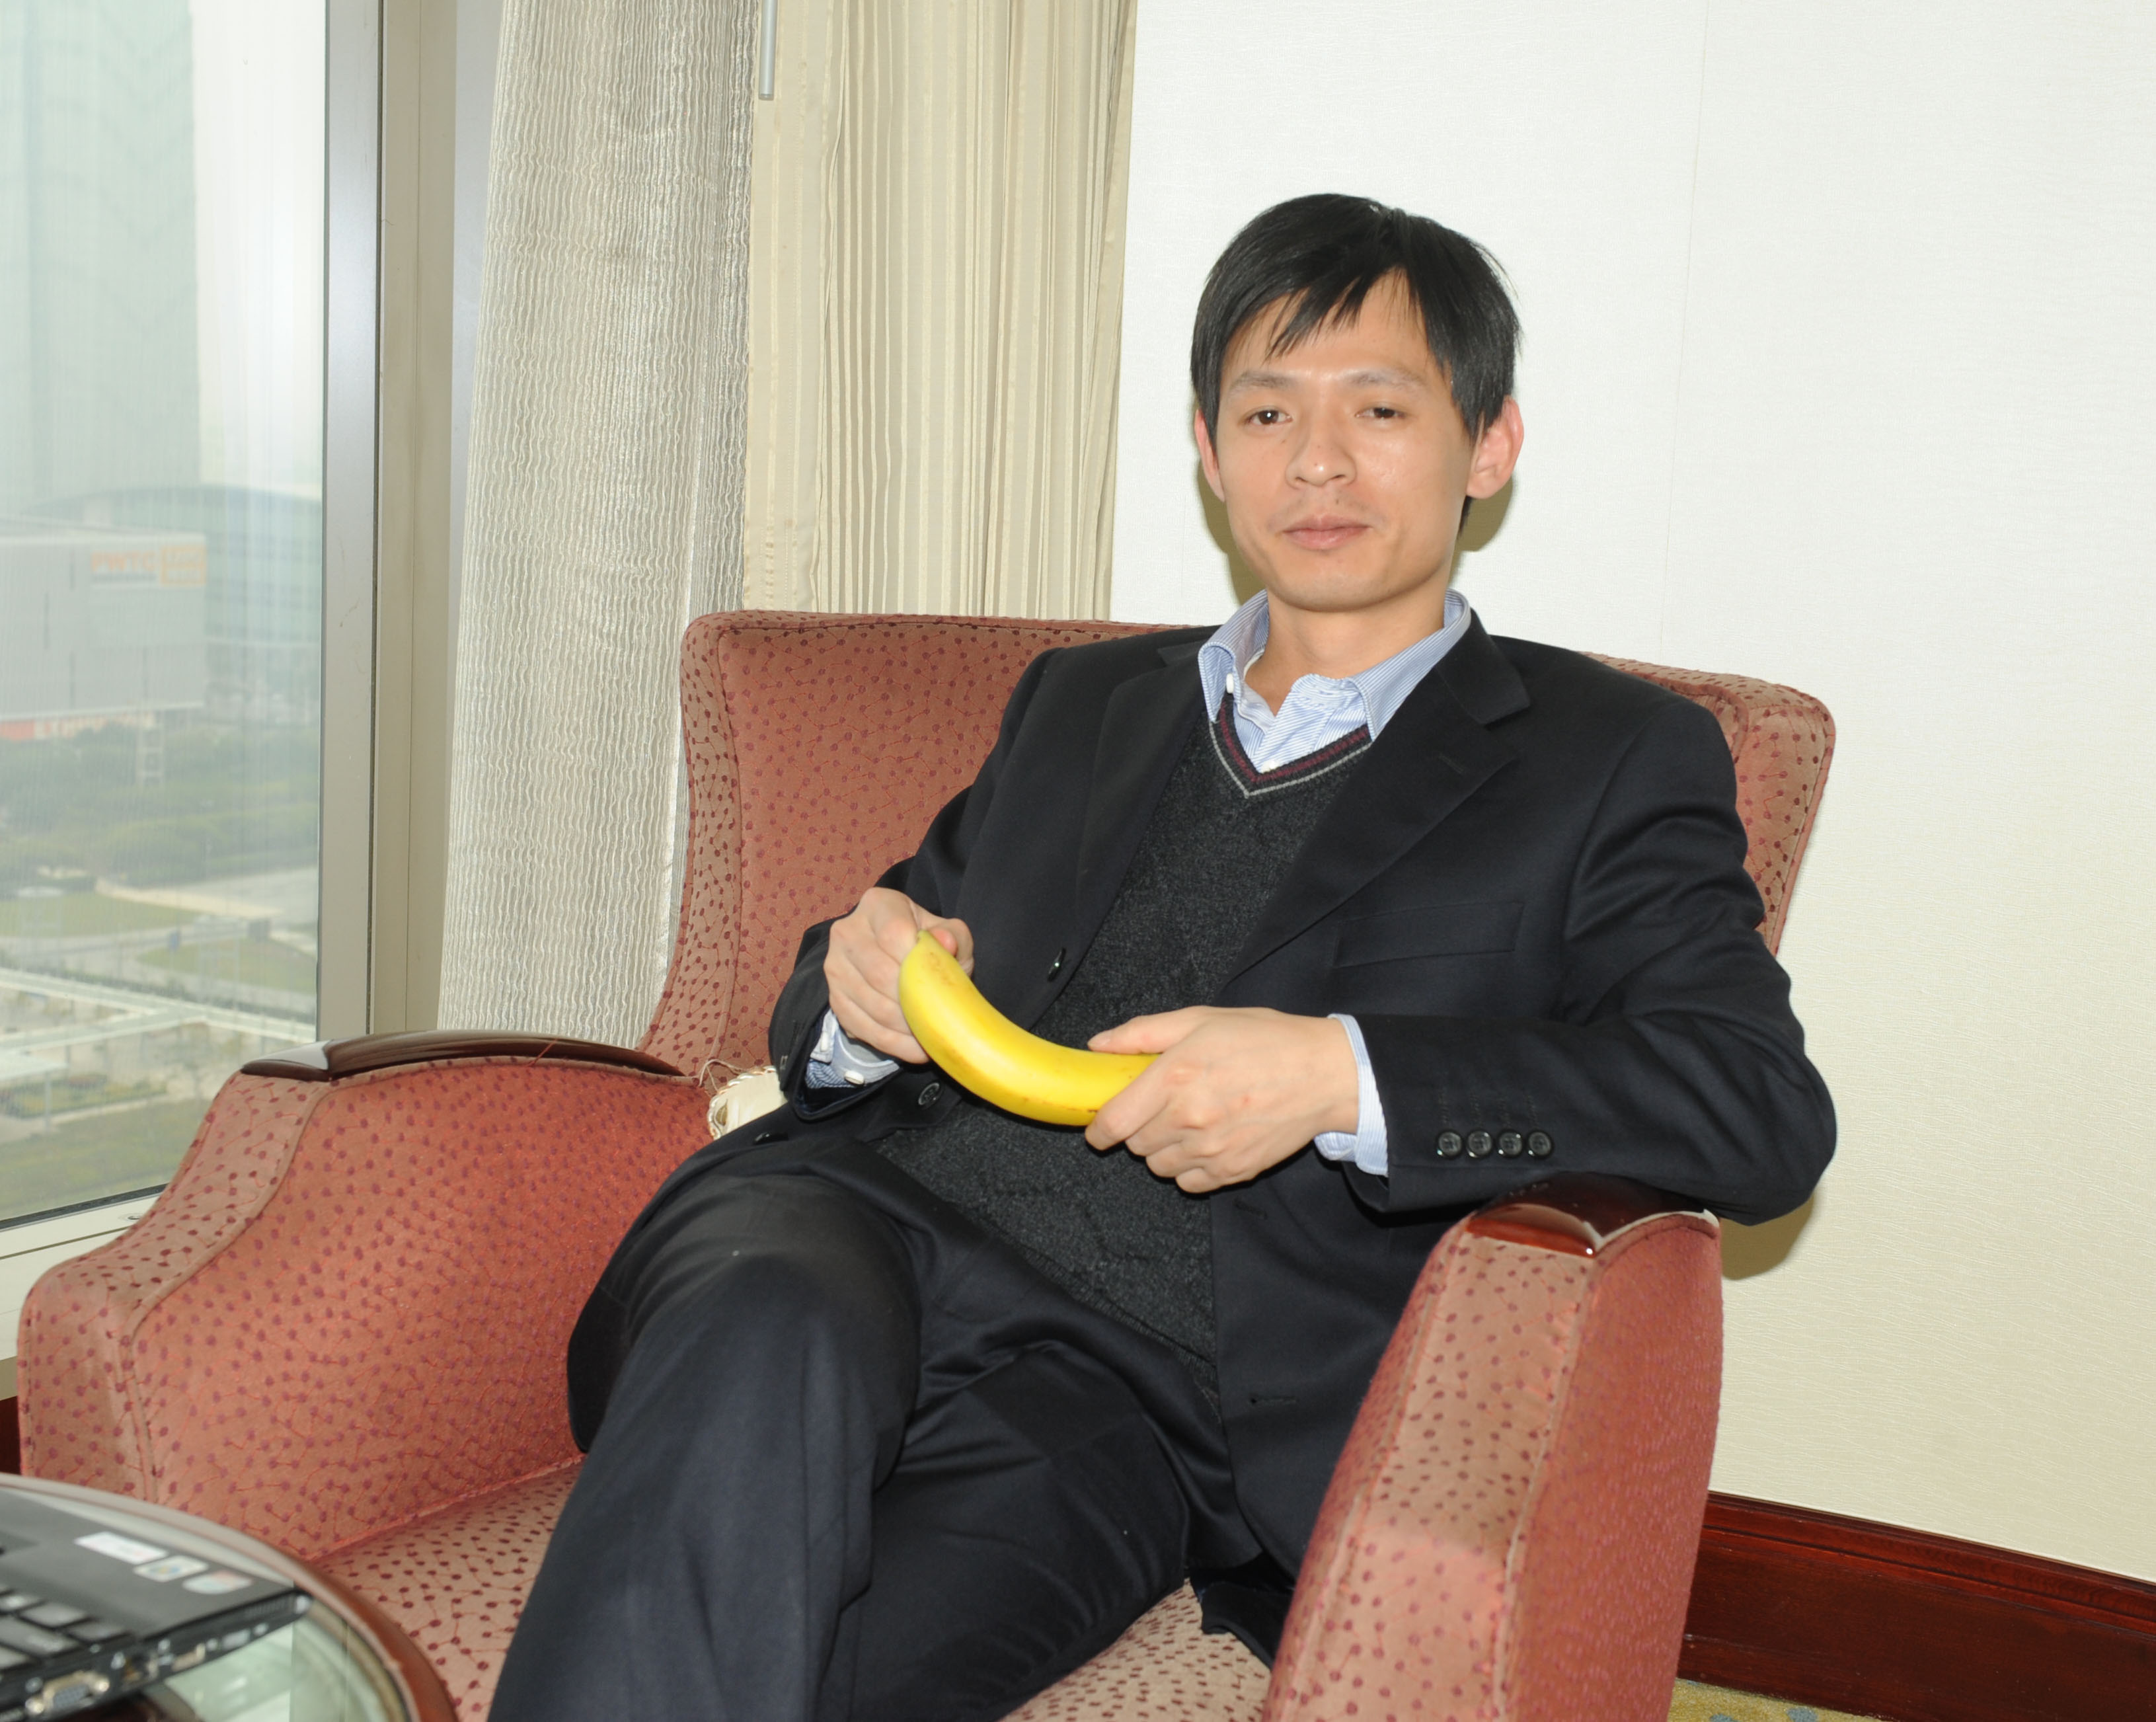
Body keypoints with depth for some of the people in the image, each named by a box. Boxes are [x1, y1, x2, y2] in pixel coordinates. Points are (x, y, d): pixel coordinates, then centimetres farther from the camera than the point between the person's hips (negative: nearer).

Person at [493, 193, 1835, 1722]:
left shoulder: (1610, 762, 12)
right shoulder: (1081, 703, 26)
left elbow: (1766, 1109, -4)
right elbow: (827, 1025, 29)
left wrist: (1337, 1075, -15)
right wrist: (863, 982, 2)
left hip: (1115, 1387, -4)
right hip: (865, 1217, 4)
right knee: (770, 1340, -34)